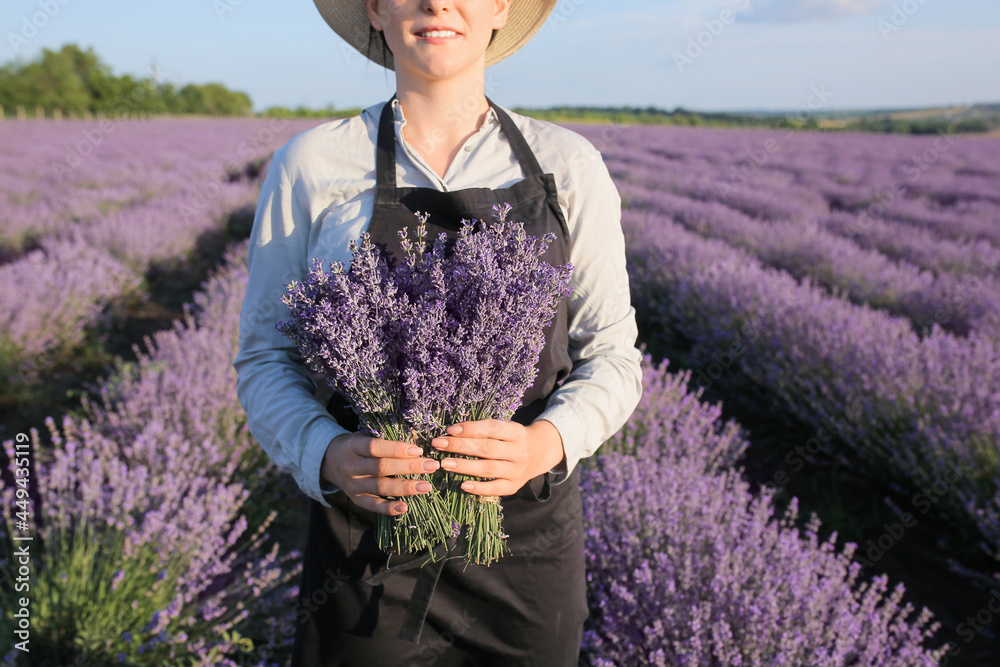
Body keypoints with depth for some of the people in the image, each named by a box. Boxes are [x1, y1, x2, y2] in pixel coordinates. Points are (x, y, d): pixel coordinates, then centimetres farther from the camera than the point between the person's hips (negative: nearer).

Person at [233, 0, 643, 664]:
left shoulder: (569, 166, 0)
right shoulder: (309, 165, -2)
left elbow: (611, 359, 2)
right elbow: (266, 360, 1)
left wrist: (547, 444, -19)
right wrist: (328, 455, -19)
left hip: (529, 537, 1)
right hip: (367, 536, 0)